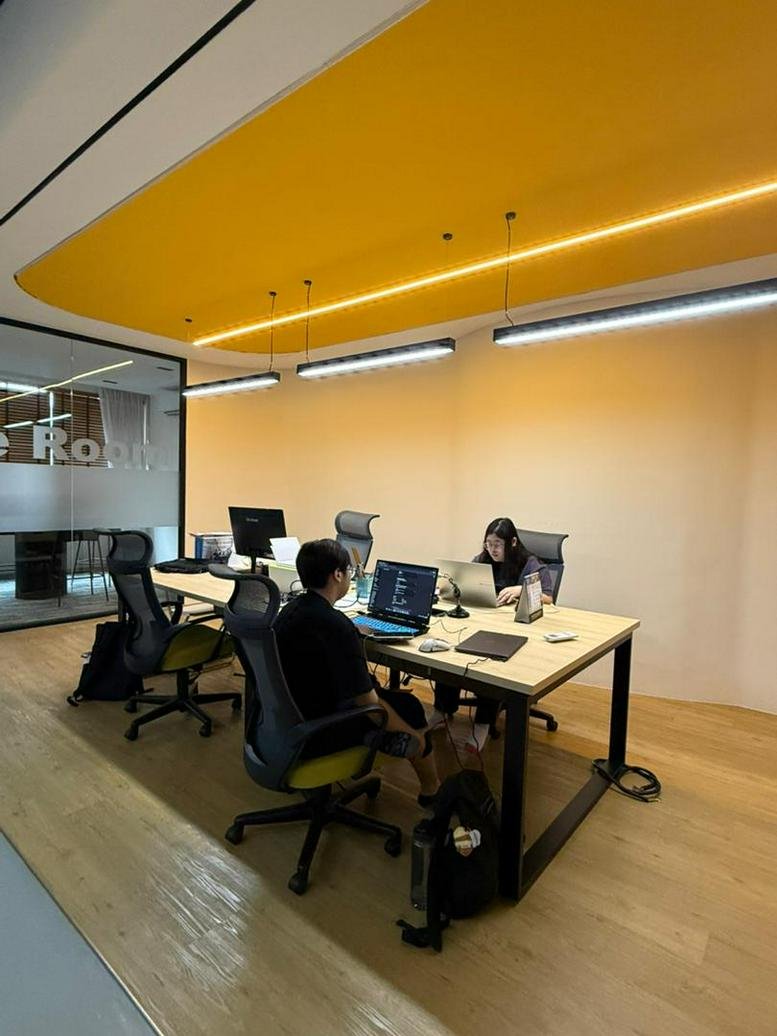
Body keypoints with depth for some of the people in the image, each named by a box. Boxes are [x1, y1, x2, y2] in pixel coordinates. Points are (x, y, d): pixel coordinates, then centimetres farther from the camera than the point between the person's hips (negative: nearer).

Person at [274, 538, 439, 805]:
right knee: (409, 707, 8)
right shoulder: (336, 625, -28)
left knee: (372, 686, 22)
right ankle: (431, 790, 31)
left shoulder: (291, 608, -1)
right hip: (315, 734, -8)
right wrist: (412, 735, -6)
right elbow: (368, 703, -23)